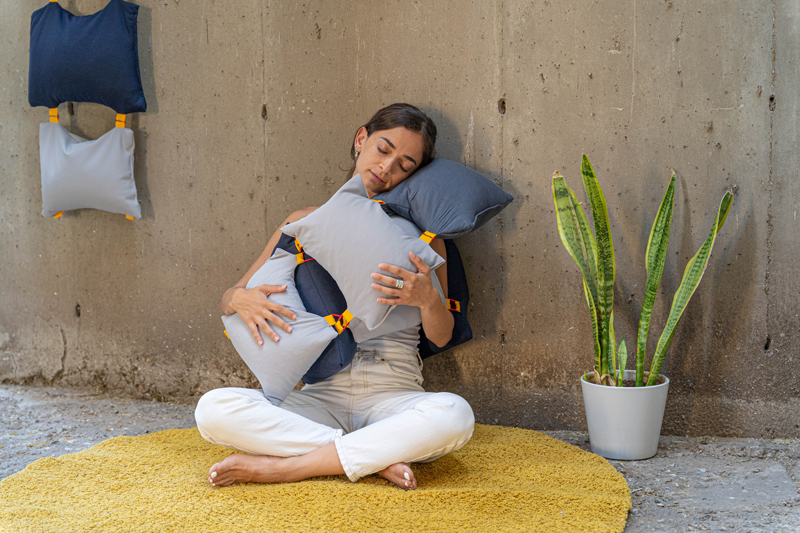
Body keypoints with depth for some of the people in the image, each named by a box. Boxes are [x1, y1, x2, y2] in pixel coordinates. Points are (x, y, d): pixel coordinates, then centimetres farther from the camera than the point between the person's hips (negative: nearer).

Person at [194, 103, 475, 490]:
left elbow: (442, 336, 6)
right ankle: (377, 458, -24)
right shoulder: (307, 222, 13)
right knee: (213, 409, -26)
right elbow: (228, 298, 14)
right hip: (319, 398, 1)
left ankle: (285, 466, -27)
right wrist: (241, 300, -11)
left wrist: (428, 299, -17)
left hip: (393, 397, -1)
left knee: (453, 415, -36)